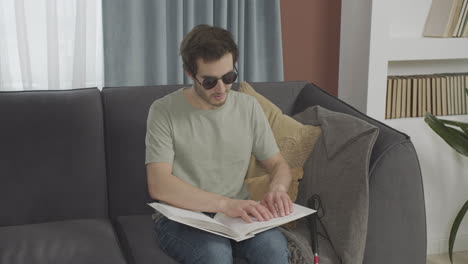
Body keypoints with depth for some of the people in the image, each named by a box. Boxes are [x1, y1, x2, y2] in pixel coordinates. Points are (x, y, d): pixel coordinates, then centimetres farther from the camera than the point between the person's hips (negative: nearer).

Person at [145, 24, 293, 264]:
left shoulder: (249, 107, 3)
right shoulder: (164, 111, -9)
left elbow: (278, 164, 9)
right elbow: (159, 185, -20)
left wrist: (277, 188, -16)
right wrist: (226, 203, -31)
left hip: (236, 215, 3)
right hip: (181, 218, -3)